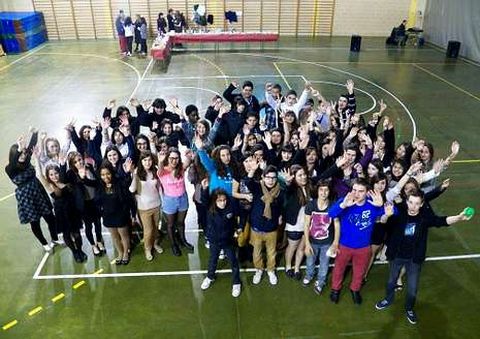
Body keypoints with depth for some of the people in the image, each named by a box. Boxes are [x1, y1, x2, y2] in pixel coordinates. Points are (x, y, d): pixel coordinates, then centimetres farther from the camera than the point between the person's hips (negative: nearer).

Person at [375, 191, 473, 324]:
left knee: (412, 288, 11)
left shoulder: (425, 215, -16)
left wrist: (458, 218, -49)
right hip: (397, 255, 0)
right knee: (391, 281, 23)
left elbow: (441, 221, -30)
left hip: (414, 258, 0)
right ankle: (388, 299, 51)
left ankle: (409, 309, 40)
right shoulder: (399, 212, -19)